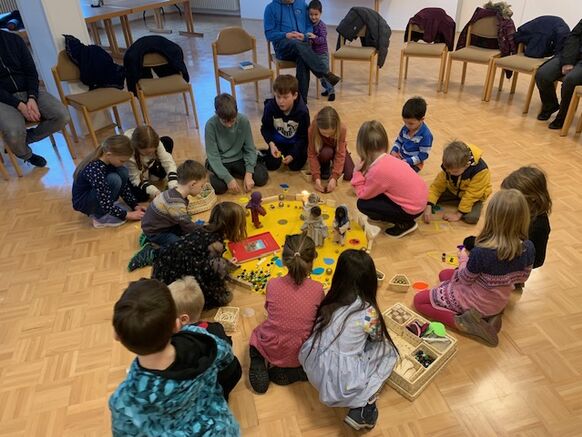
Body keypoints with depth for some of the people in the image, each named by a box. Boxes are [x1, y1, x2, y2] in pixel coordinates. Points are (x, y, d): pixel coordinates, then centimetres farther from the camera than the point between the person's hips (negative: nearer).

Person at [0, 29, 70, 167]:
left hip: (28, 92, 4)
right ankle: (27, 155, 6)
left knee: (62, 116, -21)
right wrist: (19, 105, -22)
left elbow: (31, 71, 3)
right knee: (14, 133, -31)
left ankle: (25, 138, 1)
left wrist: (32, 98, -14)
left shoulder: (14, 39, 4)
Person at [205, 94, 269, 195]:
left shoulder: (243, 120, -15)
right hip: (221, 162, -2)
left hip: (239, 159, 2)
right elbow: (213, 156, -19)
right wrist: (228, 178, -29)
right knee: (218, 186, -28)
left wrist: (248, 174, -21)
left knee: (262, 177, -19)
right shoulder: (211, 125, -21)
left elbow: (250, 149, -9)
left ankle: (233, 172, 5)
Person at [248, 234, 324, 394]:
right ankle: (295, 372, 9)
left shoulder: (273, 284, -14)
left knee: (257, 332, 34)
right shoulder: (317, 289, -16)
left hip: (270, 350, 1)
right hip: (300, 355, -1)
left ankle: (259, 365, 5)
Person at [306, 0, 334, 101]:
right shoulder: (309, 24, 1)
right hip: (313, 53, 7)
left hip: (322, 53, -7)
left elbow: (323, 39, -25)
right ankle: (327, 88, 27)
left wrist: (315, 37, -42)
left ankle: (331, 91, -1)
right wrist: (307, 39, -13)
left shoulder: (322, 25, -16)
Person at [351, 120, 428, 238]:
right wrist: (364, 173, 3)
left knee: (362, 204, -6)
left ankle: (404, 224, 1)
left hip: (412, 209, -8)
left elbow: (362, 195, -12)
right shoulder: (388, 159, 0)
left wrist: (357, 174, -7)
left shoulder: (378, 170, -25)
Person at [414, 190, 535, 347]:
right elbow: (522, 278, 0)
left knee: (419, 300, 6)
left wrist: (463, 259, 2)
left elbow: (465, 279, -17)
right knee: (444, 274, 27)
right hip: (500, 302, 6)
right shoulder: (529, 248, -19)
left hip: (475, 302, -6)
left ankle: (462, 322, -8)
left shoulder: (481, 252, -35)